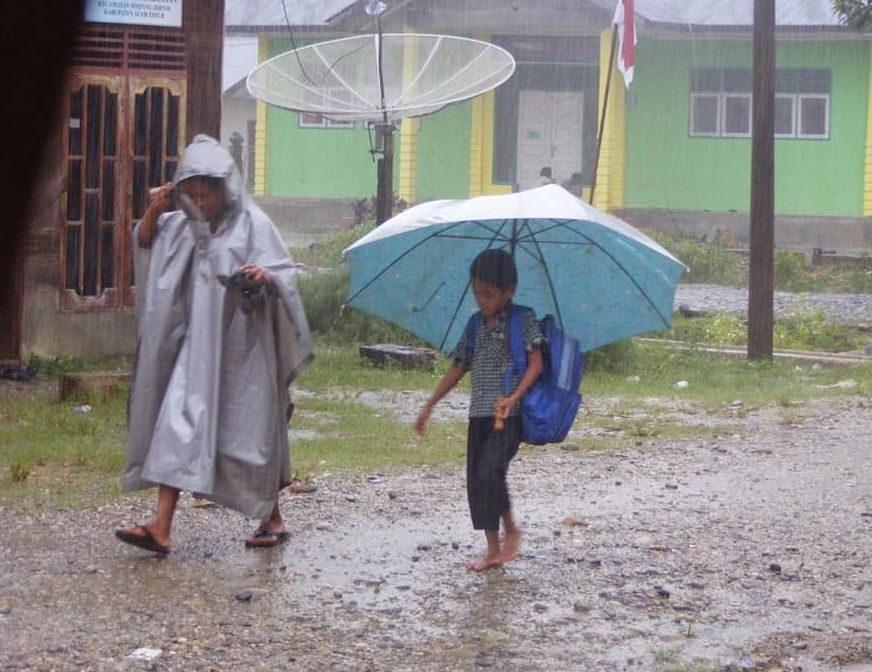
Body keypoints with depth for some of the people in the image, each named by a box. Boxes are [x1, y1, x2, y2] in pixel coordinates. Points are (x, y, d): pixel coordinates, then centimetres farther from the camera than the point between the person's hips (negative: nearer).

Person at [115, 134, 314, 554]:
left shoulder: (252, 224, -8)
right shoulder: (184, 226, 9)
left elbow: (286, 275, -11)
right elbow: (145, 244, 18)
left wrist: (265, 276, -34)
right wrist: (153, 211, 0)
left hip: (241, 349, -5)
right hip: (197, 346, 5)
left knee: (251, 433, 5)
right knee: (178, 426, -5)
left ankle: (272, 519, 23)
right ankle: (161, 527, -10)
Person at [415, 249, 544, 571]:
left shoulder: (522, 320, -4)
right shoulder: (475, 325, 13)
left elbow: (536, 363, -10)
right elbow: (458, 368, 19)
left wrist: (514, 396, -24)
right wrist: (429, 406, 17)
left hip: (508, 415, -6)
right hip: (479, 414, 7)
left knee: (489, 474, -19)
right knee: (476, 481, 4)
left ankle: (510, 529, 1)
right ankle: (493, 549, 11)